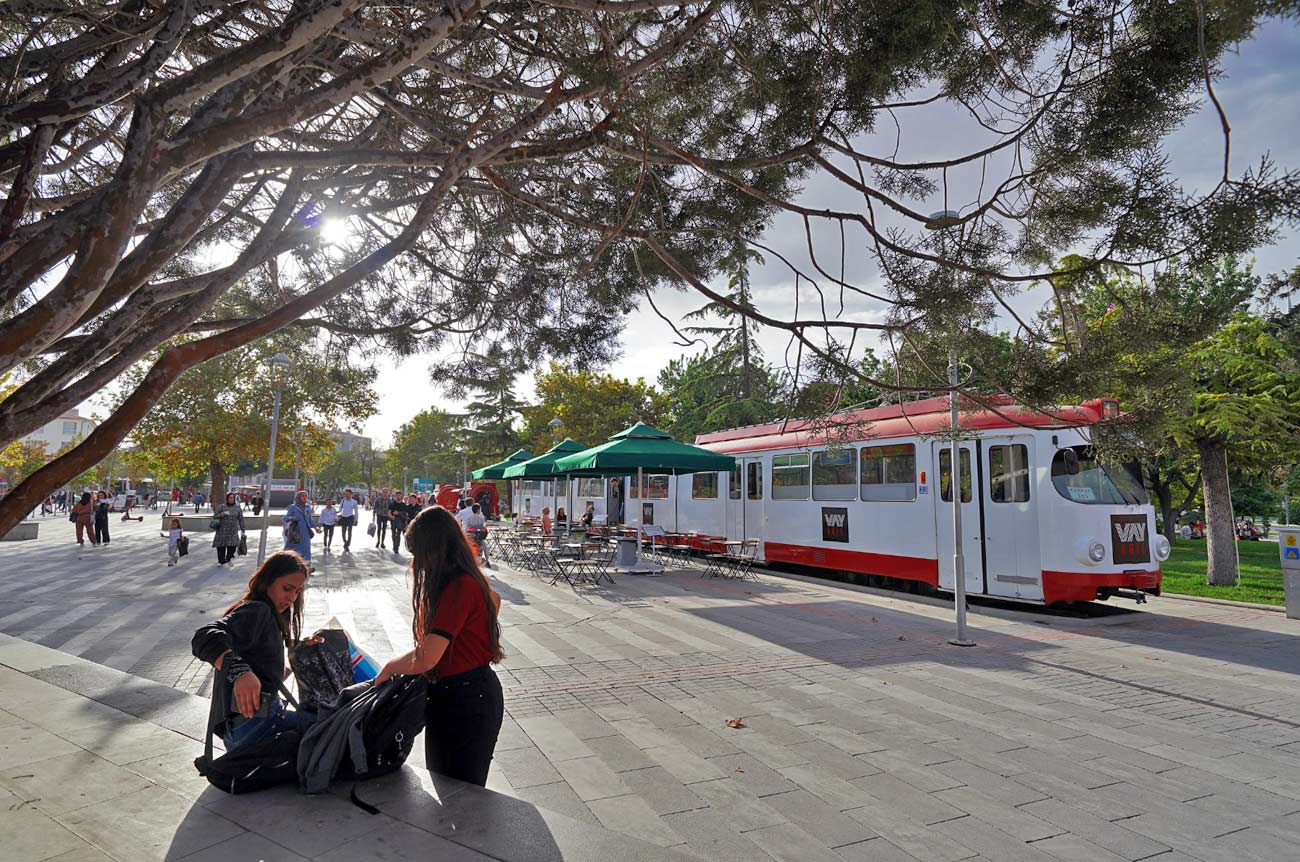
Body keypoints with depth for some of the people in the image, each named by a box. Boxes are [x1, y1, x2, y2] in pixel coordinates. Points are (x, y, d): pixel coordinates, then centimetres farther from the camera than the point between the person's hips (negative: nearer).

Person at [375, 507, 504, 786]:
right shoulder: (469, 579, 3)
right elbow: (494, 601, 26)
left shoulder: (460, 587, -25)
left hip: (466, 702, -9)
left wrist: (389, 667, -10)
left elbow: (425, 659, -29)